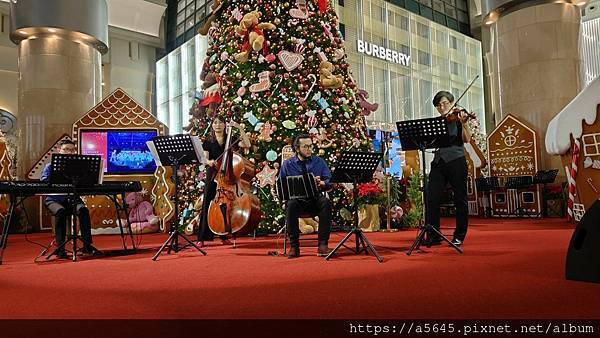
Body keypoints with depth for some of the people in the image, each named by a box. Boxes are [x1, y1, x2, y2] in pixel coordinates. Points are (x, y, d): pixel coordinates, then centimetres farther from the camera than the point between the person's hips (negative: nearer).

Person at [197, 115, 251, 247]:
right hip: (213, 176, -1)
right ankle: (202, 238, 0)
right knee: (208, 205, -4)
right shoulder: (208, 141, 8)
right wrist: (209, 162, -24)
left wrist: (240, 128, -8)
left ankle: (224, 236, 12)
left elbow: (247, 145, -5)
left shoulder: (230, 140, 9)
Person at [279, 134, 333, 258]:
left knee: (326, 202, -31)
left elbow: (329, 182, 3)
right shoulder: (288, 164, 10)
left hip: (315, 200, 1)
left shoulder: (319, 162, 12)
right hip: (297, 200, -1)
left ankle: (322, 244, -27)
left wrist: (321, 183, -19)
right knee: (291, 204, -34)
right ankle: (294, 246, -25)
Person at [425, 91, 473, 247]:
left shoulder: (458, 118, 5)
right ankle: (433, 236, 4)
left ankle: (459, 236, 13)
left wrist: (464, 123, -26)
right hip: (438, 162, 4)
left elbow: (466, 139, -9)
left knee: (460, 199, 2)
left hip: (456, 161, -3)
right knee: (432, 198, -4)